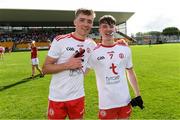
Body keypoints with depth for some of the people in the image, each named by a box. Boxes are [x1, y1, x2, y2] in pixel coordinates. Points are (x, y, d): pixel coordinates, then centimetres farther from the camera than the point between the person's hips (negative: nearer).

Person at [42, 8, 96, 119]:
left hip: (78, 97, 4)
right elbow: (45, 68, -12)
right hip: (57, 97, -3)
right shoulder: (60, 40, -12)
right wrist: (67, 65, -21)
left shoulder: (92, 44, 2)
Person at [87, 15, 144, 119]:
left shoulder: (125, 49, 2)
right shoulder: (94, 52, -8)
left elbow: (130, 72, 11)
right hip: (106, 103, -3)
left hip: (125, 101, 3)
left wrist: (138, 94, 10)